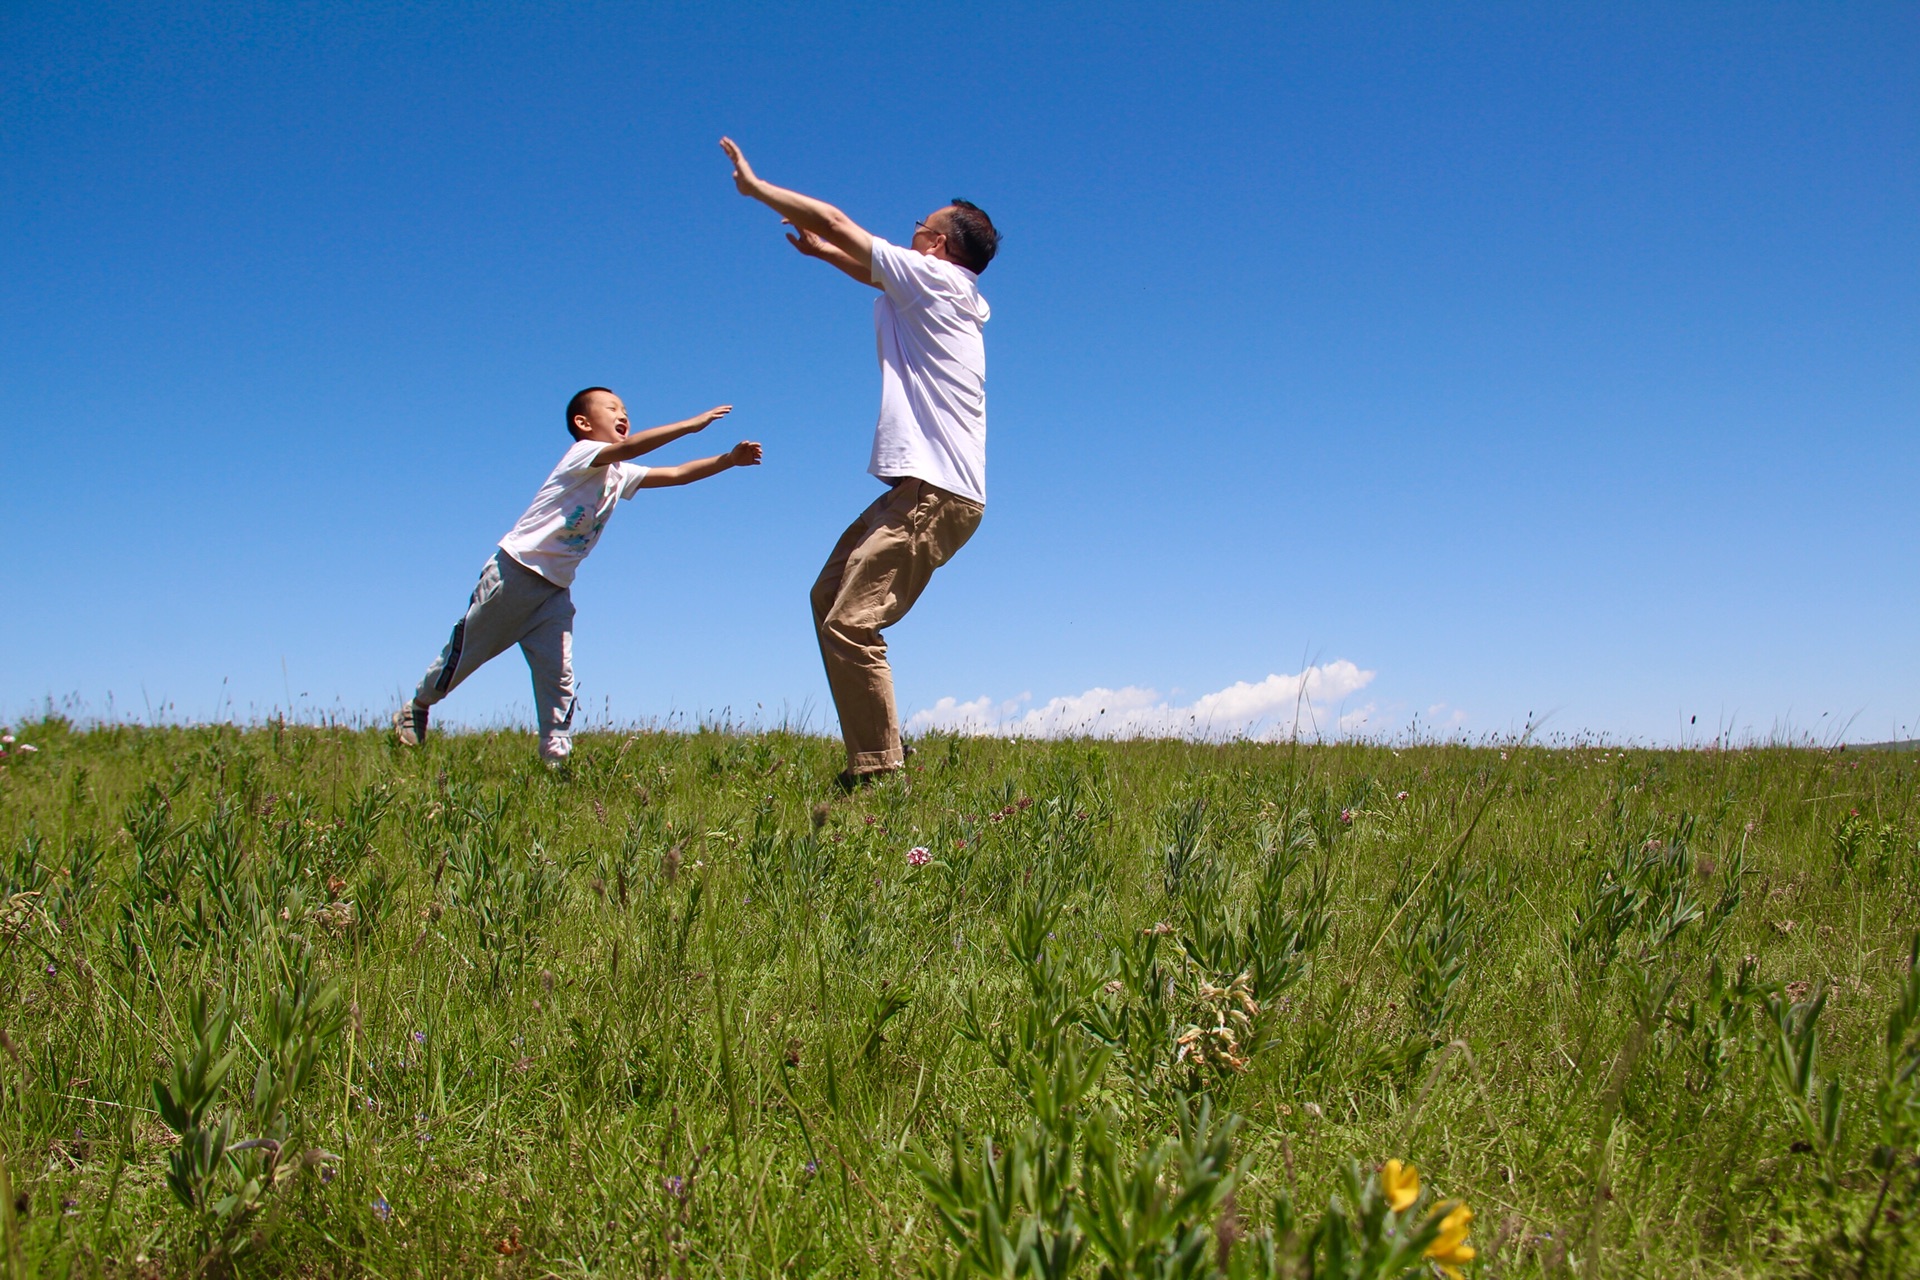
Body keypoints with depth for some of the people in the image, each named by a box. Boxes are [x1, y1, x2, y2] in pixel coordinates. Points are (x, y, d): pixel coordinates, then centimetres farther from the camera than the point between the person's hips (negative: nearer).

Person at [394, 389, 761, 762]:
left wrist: (728, 460, -7)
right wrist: (692, 424, -33)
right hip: (514, 572, -6)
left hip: (555, 589, 7)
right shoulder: (582, 454, -12)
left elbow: (677, 474, 6)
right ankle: (416, 709, 27)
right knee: (467, 649, 7)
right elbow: (629, 447, -30)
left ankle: (556, 755, 0)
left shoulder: (620, 475, 9)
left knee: (558, 674, -3)